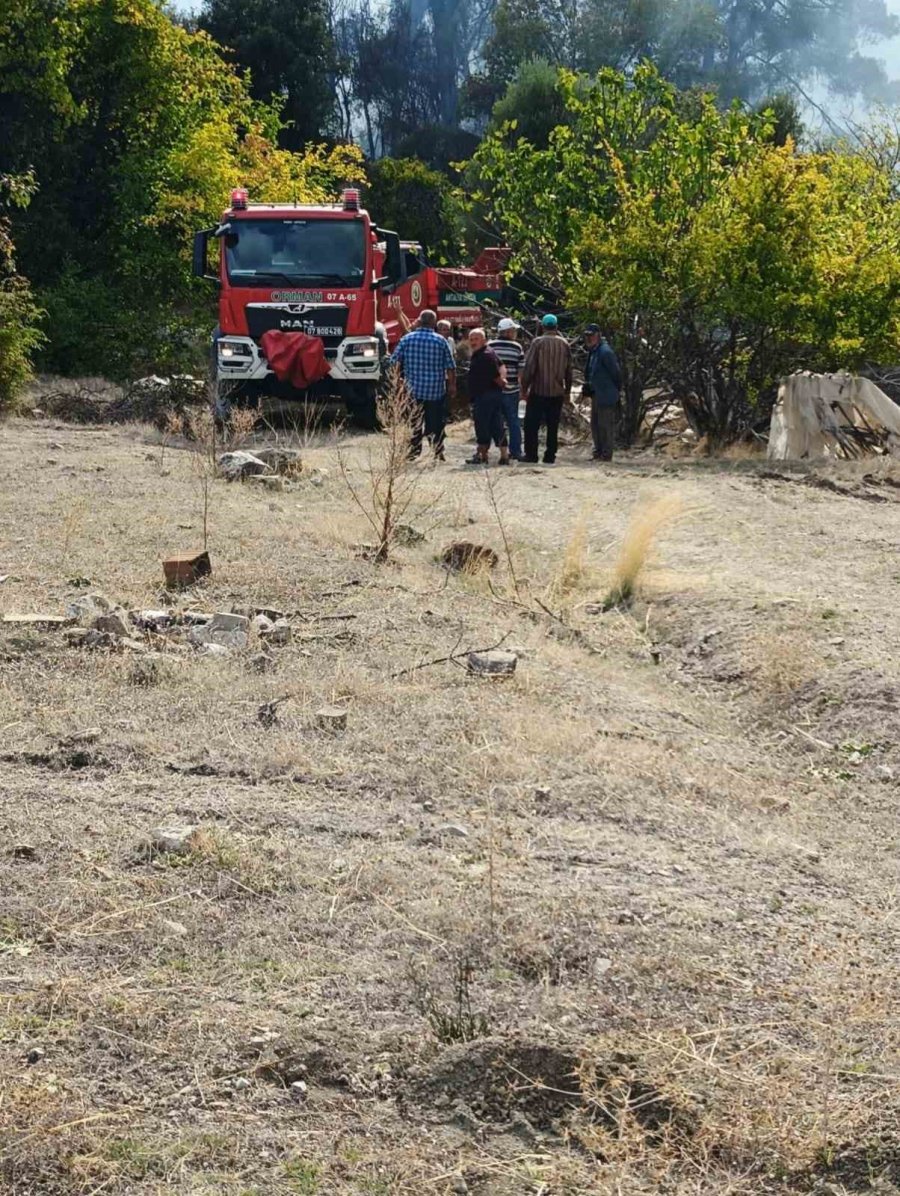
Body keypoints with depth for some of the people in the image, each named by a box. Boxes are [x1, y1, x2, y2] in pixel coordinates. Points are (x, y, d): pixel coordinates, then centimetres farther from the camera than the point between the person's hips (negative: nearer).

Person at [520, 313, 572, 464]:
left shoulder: (538, 342, -9)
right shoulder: (564, 344, 3)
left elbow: (529, 367, -11)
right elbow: (569, 370, 7)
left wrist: (524, 387, -5)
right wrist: (567, 389, 16)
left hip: (538, 391, -4)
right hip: (557, 392, 4)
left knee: (532, 424, 4)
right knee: (553, 426, 8)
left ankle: (531, 455, 2)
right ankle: (550, 456, 8)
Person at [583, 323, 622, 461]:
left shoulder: (605, 352, -16)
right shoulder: (592, 351, 13)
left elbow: (616, 373, -14)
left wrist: (614, 391, -6)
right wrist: (588, 388, 14)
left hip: (606, 397, -10)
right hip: (596, 395, 10)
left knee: (606, 425, -5)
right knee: (595, 424, 15)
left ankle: (606, 454, 0)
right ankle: (598, 452, 23)